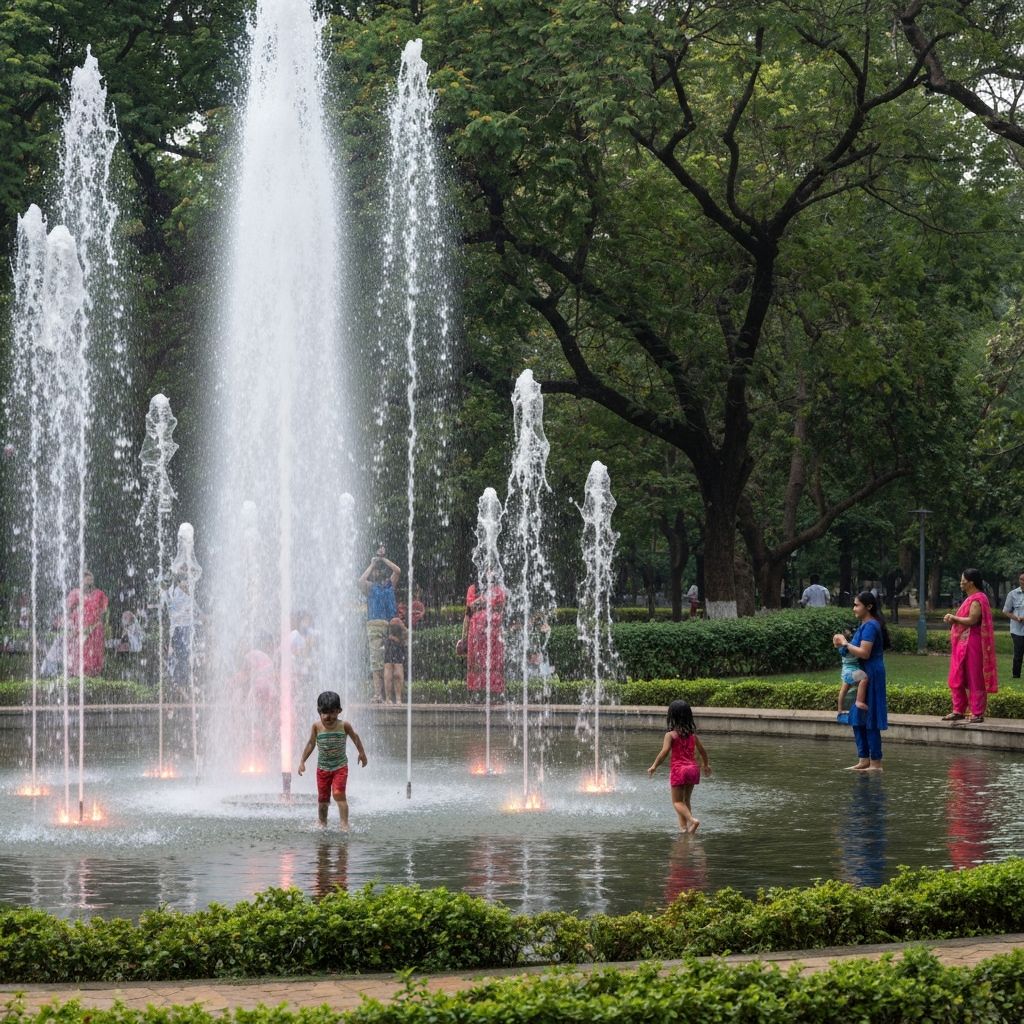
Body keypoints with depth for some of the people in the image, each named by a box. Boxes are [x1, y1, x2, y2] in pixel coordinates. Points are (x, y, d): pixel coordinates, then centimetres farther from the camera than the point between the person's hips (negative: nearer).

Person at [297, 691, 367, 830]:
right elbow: (311, 744, 6)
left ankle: (345, 824, -15)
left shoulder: (344, 726, -10)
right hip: (322, 767, 2)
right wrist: (302, 761, 7)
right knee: (322, 798, 9)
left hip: (340, 767, -2)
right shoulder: (317, 727, -7)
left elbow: (355, 737, 9)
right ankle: (322, 824, 28)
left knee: (338, 794, -18)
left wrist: (362, 753, 16)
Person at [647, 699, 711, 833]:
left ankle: (692, 820, -22)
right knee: (686, 800, 19)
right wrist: (706, 765, 31)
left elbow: (664, 752, -17)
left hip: (678, 769, -5)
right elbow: (702, 750, 15)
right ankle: (683, 825, 18)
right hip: (693, 768, 5)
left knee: (677, 801, -1)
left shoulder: (671, 734, -8)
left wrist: (654, 766, -7)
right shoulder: (692, 734, 8)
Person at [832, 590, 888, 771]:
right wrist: (844, 643, 5)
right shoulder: (864, 625, 15)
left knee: (870, 721, -6)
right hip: (862, 676, 10)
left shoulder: (870, 626, -16)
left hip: (871, 676, -10)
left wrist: (845, 644, -12)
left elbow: (864, 653, -23)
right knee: (858, 719, 13)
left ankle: (876, 762, -2)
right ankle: (864, 760, 17)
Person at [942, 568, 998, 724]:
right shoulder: (971, 598, 17)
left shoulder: (977, 599, -15)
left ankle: (978, 713, 1)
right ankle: (959, 711, 18)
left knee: (974, 680, -4)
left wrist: (954, 618, -12)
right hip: (962, 644, 10)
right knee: (956, 680, 11)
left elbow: (972, 620, -25)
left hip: (972, 644, -10)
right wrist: (953, 619, 4)